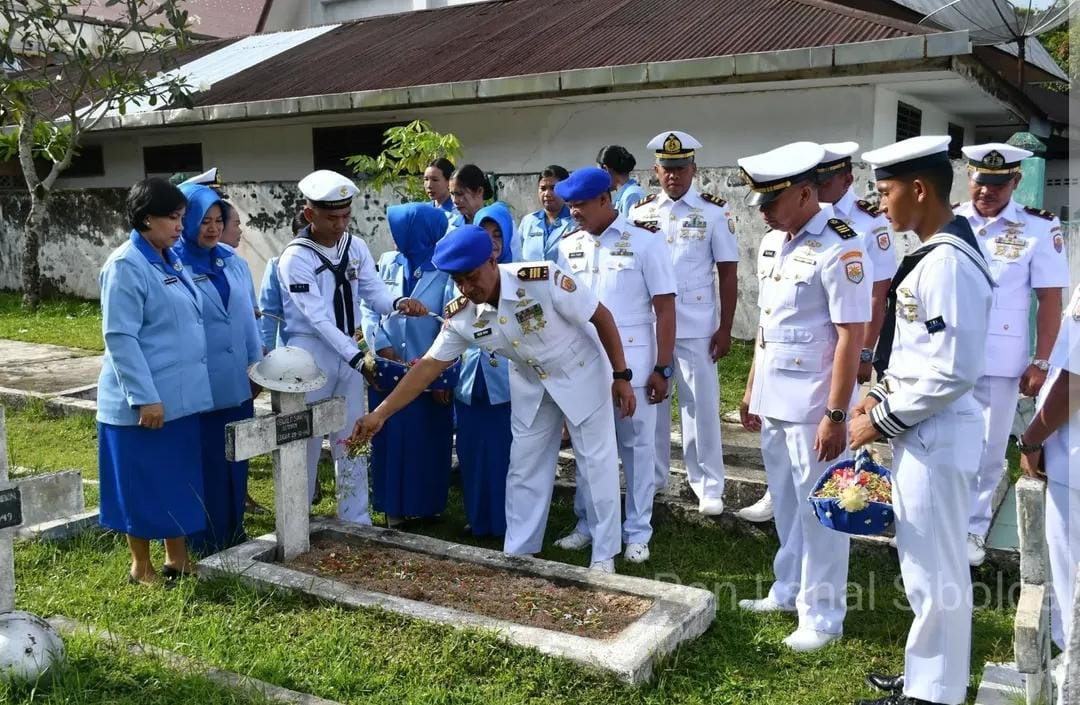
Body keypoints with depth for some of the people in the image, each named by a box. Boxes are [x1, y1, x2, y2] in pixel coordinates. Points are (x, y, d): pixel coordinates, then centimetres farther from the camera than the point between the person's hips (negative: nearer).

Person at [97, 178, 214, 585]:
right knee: (142, 485, 5)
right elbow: (120, 338, -18)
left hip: (181, 395, 8)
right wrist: (145, 397, -22)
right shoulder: (125, 266, -14)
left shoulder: (173, 260, 10)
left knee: (180, 480, 14)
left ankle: (176, 558, 27)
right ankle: (141, 567, 20)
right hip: (145, 401, -8)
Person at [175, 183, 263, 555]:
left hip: (237, 383, 6)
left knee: (236, 461, 15)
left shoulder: (233, 263, 8)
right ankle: (206, 544, 19)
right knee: (205, 464, 5)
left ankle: (234, 535, 31)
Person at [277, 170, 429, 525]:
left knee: (352, 439, 11)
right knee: (306, 442, 3)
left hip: (348, 351, 5)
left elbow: (376, 294, -3)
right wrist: (359, 358, -29)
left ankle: (357, 520, 22)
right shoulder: (295, 258, -15)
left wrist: (399, 303, -27)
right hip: (311, 354, -5)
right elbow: (318, 317, -22)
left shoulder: (356, 247, 2)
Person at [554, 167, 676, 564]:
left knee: (637, 447, 8)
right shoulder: (568, 247, 6)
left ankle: (637, 531, 21)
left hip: (633, 365, -3)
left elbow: (665, 308, -5)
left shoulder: (645, 242, -5)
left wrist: (662, 368, -9)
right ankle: (587, 524, 28)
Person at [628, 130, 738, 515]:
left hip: (696, 327, -3)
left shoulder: (714, 211, -2)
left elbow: (728, 273, -2)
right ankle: (652, 477, 25)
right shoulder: (640, 211, 7)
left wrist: (725, 329, -5)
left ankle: (709, 486, 14)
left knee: (701, 405, 4)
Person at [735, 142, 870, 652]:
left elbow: (851, 336, -18)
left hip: (812, 405, -8)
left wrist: (836, 414, -19)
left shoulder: (839, 248, -16)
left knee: (819, 512, 5)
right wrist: (752, 388, 17)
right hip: (773, 400, 8)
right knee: (786, 506, 20)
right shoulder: (772, 242, 9)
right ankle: (787, 591, 36)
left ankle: (822, 616, 19)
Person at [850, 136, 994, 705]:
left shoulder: (948, 263, -22)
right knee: (925, 564, 21)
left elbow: (952, 372, -25)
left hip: (935, 435, -10)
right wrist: (883, 396, 10)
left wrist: (884, 421, -16)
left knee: (933, 571, 4)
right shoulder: (931, 255, 9)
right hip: (919, 429, 10)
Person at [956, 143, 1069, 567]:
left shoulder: (1039, 229, -3)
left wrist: (1041, 362, -5)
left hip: (1001, 362, -1)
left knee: (989, 452, 9)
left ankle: (973, 527, 25)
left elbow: (1050, 300, -2)